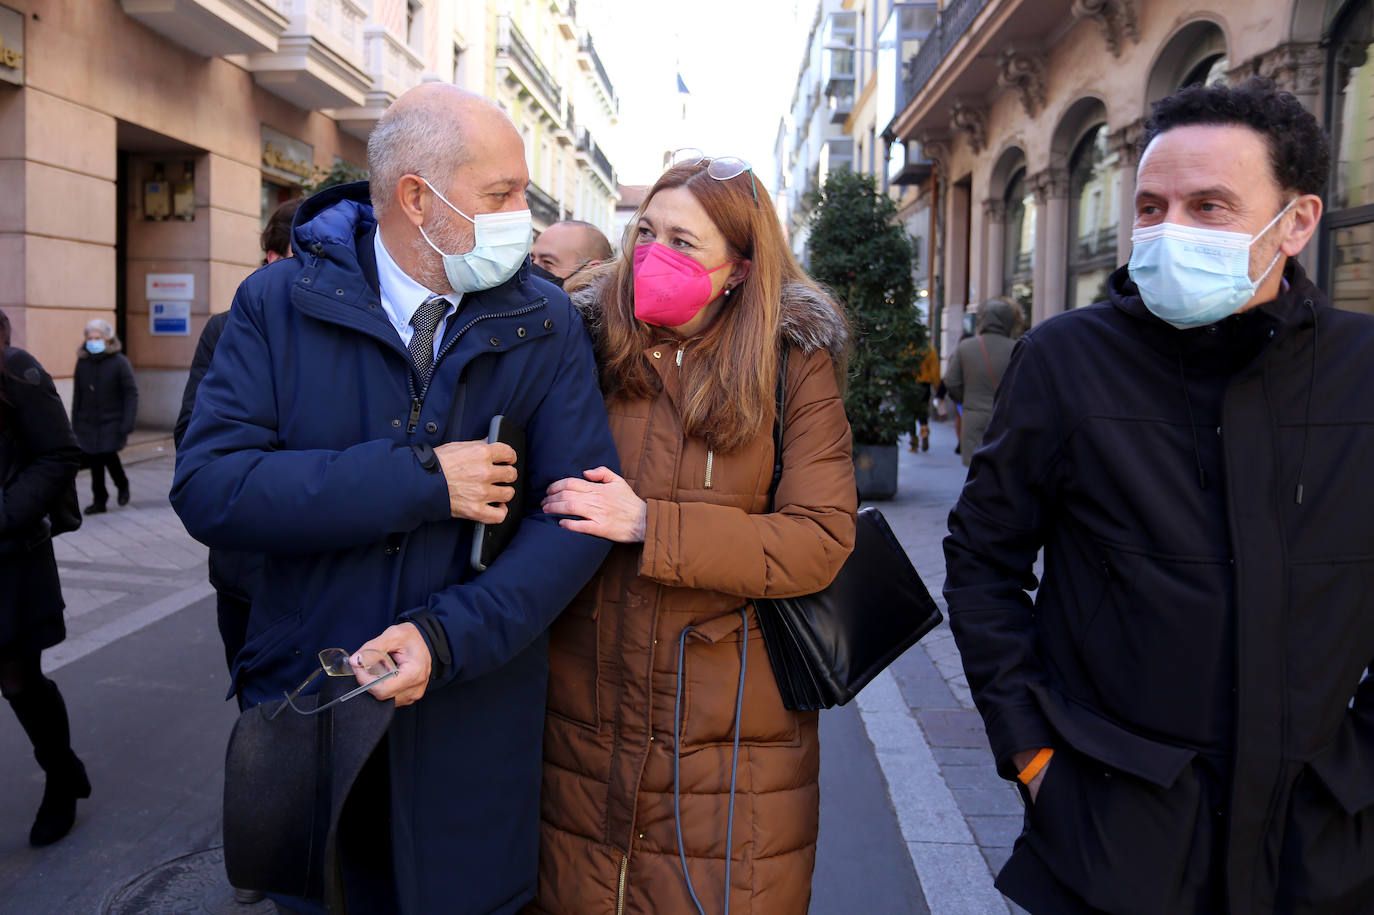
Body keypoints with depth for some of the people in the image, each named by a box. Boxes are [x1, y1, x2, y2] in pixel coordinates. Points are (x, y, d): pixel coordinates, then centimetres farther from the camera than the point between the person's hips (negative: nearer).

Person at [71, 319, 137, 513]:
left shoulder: (120, 362, -7)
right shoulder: (82, 362, 5)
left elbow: (131, 394, -8)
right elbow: (77, 394, 11)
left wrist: (128, 423, -15)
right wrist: (75, 422, 10)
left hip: (112, 421, -4)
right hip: (89, 422, 4)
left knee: (109, 456, -12)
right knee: (94, 460, 4)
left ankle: (122, 485, 19)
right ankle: (99, 499, 16)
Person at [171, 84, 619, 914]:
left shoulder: (546, 324, -5)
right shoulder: (280, 304, -5)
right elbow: (208, 486, -16)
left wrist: (447, 636, -23)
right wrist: (422, 479, -23)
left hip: (475, 717, 0)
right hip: (306, 697, 0)